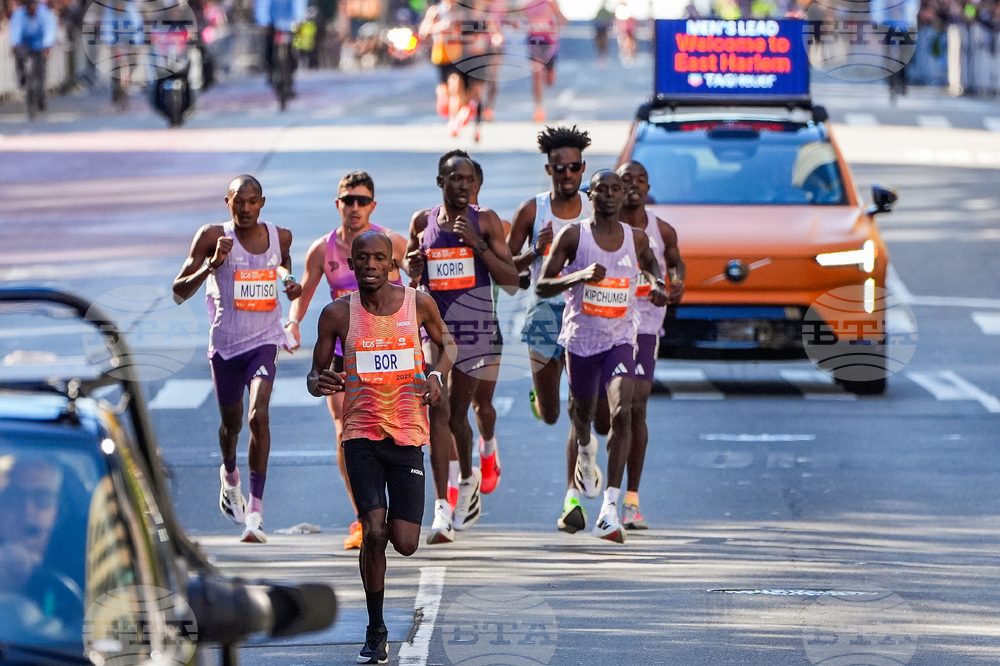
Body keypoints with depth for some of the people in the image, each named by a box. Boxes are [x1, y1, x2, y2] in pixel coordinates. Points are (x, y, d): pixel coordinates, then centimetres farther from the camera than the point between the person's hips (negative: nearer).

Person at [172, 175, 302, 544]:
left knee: (259, 415, -21)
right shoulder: (213, 237, -9)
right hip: (225, 343, 0)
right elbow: (178, 293, -11)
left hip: (264, 339, 0)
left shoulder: (280, 236, 0)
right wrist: (212, 264, -26)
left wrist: (290, 282, 2)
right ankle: (229, 475, 53)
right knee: (231, 422, 17)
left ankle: (256, 511, -20)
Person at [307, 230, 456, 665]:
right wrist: (320, 383, -19)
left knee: (405, 544, -5)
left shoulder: (419, 304, -1)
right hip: (362, 433, -1)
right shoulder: (337, 314, -2)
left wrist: (439, 375, -4)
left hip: (408, 435, 1)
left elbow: (445, 343, 18)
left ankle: (393, 520, 36)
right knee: (374, 531, -17)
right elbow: (315, 374, 6)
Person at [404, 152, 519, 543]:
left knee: (457, 414, 7)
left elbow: (510, 279, -5)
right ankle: (442, 511, -12)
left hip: (474, 326, -1)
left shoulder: (485, 221, -2)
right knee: (437, 412, -10)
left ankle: (468, 479, 38)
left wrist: (476, 243, -16)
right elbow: (409, 268, 21)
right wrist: (411, 268, -4)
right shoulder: (422, 222, 5)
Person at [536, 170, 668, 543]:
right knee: (581, 417, 15)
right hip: (581, 339, 0)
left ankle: (610, 507, -24)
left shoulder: (637, 240, 2)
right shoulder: (573, 236, -6)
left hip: (620, 339, 0)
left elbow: (650, 263, 26)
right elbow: (541, 287, -8)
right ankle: (573, 497, 46)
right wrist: (579, 276, -25)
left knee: (622, 413, -21)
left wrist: (657, 284, 4)